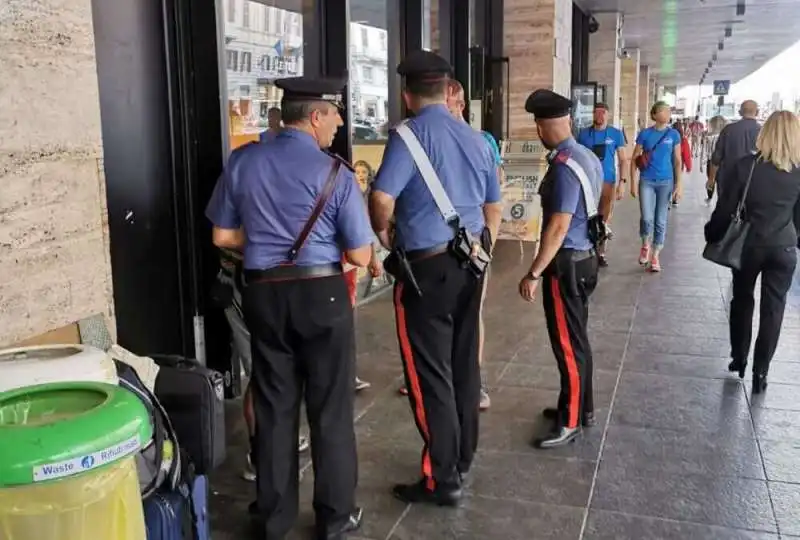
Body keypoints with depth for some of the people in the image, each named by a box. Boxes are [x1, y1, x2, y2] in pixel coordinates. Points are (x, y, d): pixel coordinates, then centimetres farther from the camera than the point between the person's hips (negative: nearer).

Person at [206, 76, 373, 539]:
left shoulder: (243, 162, 0)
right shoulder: (335, 174, -11)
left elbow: (223, 236, 5)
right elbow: (359, 255, -9)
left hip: (264, 294, 4)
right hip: (321, 295, -4)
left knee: (273, 406, 15)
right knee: (330, 408, 11)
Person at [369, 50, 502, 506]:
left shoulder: (410, 133, -11)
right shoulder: (476, 138, 11)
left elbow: (382, 198, -23)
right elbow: (495, 207, 19)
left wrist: (385, 234, -4)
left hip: (428, 266, -7)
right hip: (469, 262, 8)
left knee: (430, 373, 1)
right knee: (464, 363, 17)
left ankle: (442, 480, 10)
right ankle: (463, 458, 31)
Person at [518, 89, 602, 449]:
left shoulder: (565, 167, -22)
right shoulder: (588, 157, 8)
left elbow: (558, 227, -25)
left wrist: (534, 273, -22)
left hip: (566, 263, -10)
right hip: (584, 257, 10)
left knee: (567, 343, 1)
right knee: (576, 338, 19)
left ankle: (571, 422, 13)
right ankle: (581, 407, 33)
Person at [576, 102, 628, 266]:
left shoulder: (616, 134, 2)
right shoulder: (583, 133, 3)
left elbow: (623, 160, 3)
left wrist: (622, 182, -6)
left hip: (608, 182, 0)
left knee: (604, 219, 7)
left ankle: (600, 252, 18)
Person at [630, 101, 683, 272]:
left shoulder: (674, 134, 1)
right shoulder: (645, 134, -2)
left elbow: (677, 161, 5)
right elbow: (635, 159, 1)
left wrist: (679, 184, -1)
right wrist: (633, 183, -4)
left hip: (666, 182, 1)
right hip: (646, 181, -1)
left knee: (661, 222, 4)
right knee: (647, 219, -12)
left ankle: (655, 256, 17)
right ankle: (645, 246, 17)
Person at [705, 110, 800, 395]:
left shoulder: (745, 166, -11)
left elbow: (725, 210, -8)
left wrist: (711, 235, 7)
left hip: (749, 245, 0)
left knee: (742, 301, 19)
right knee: (773, 308, 9)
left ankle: (739, 359, 29)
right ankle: (760, 372, 12)